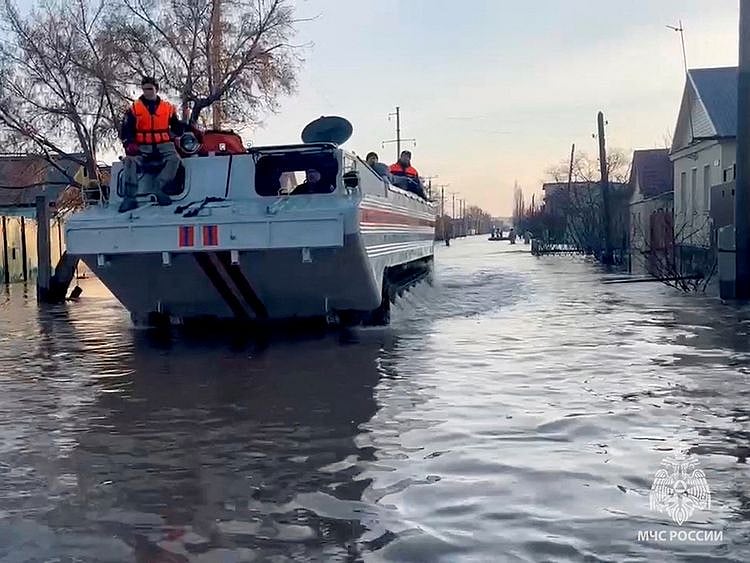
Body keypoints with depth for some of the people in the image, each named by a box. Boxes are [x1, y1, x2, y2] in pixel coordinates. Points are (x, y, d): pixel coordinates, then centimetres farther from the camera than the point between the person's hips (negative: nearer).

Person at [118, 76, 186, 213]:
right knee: (131, 161, -28)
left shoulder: (168, 107, 11)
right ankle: (130, 197, -33)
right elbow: (125, 130, 6)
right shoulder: (134, 109, 9)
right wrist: (129, 144, -10)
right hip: (142, 146, 0)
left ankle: (158, 188, -37)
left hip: (163, 145, 0)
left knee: (174, 159, -31)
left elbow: (177, 128, 18)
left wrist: (181, 126, -2)